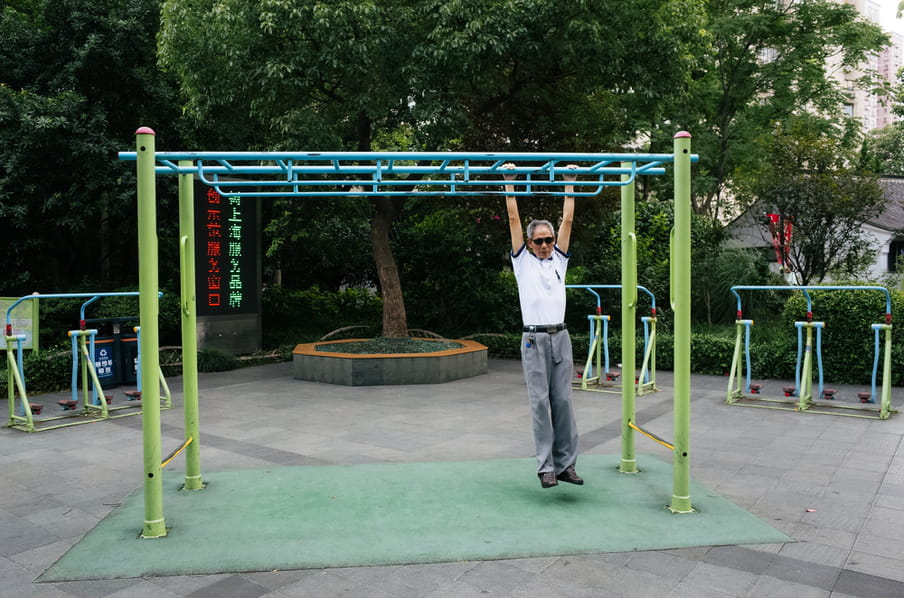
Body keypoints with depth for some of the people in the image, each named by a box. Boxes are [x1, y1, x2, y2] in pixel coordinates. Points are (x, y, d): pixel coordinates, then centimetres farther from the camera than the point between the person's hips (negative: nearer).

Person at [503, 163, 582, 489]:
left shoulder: (559, 260, 16)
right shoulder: (522, 261, 8)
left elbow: (568, 220, 15)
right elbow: (514, 219, 5)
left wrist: (569, 184, 17)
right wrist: (510, 184, 6)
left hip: (560, 337, 3)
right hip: (534, 340, -3)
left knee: (563, 401, 5)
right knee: (540, 403, -1)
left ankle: (566, 463, 12)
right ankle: (546, 466, 6)